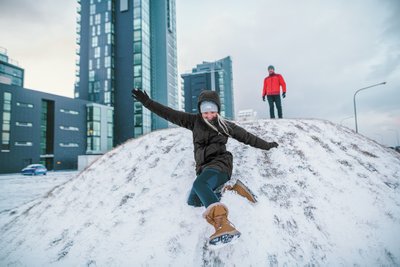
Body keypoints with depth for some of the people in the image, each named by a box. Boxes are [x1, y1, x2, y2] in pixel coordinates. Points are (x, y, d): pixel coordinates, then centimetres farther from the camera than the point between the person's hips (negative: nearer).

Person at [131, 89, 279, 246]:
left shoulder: (225, 126, 10)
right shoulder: (194, 121, 12)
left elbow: (247, 137, 21)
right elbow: (169, 114, 9)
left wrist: (267, 145, 29)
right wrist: (147, 102, 4)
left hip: (220, 163, -5)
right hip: (204, 169, 5)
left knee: (199, 184, -36)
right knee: (193, 202, -13)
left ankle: (223, 225, -53)